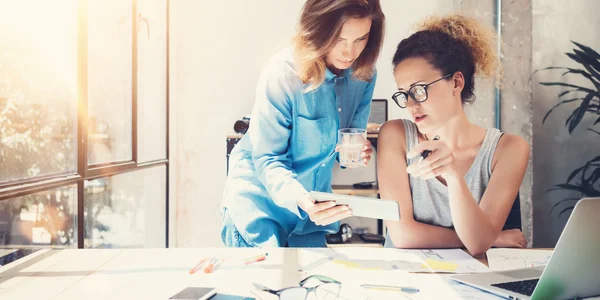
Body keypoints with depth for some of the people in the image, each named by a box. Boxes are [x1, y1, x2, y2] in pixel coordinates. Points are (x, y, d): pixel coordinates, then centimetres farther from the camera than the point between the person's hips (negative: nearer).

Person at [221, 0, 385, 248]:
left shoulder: (364, 74, -10)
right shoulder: (282, 73, -25)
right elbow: (267, 160, -23)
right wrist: (301, 199, -42)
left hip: (315, 200, 5)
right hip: (260, 195, -4)